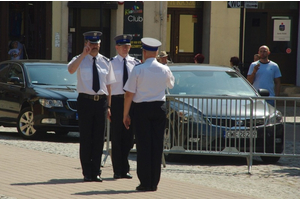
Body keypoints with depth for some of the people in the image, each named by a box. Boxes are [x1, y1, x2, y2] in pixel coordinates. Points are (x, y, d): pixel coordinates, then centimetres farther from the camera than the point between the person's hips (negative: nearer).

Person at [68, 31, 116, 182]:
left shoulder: (105, 62, 11)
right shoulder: (80, 60, 0)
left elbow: (108, 85, 13)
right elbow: (71, 70, -24)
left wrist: (108, 106, 8)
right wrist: (84, 54, -25)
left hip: (101, 101, 3)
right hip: (85, 100, -3)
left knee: (99, 138, 4)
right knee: (85, 137, 1)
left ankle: (96, 172, 11)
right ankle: (87, 173, 8)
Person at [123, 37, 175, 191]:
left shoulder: (138, 70, -10)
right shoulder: (165, 70, 2)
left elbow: (129, 94, -10)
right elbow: (171, 84, 24)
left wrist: (125, 114, -1)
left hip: (142, 109, -3)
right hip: (159, 108, 3)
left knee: (143, 145, -1)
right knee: (157, 145, 6)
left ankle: (145, 182, -1)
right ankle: (154, 182, 9)